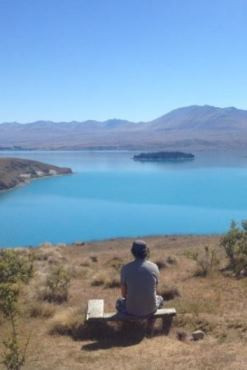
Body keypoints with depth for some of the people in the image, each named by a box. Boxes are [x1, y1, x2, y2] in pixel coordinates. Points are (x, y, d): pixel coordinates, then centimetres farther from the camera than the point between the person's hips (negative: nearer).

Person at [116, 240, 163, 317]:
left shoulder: (125, 268, -12)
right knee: (160, 299, 36)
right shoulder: (154, 267, -8)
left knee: (119, 302, 34)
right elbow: (154, 288, 7)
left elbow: (124, 293, -1)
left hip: (132, 310, 0)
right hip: (150, 309, 1)